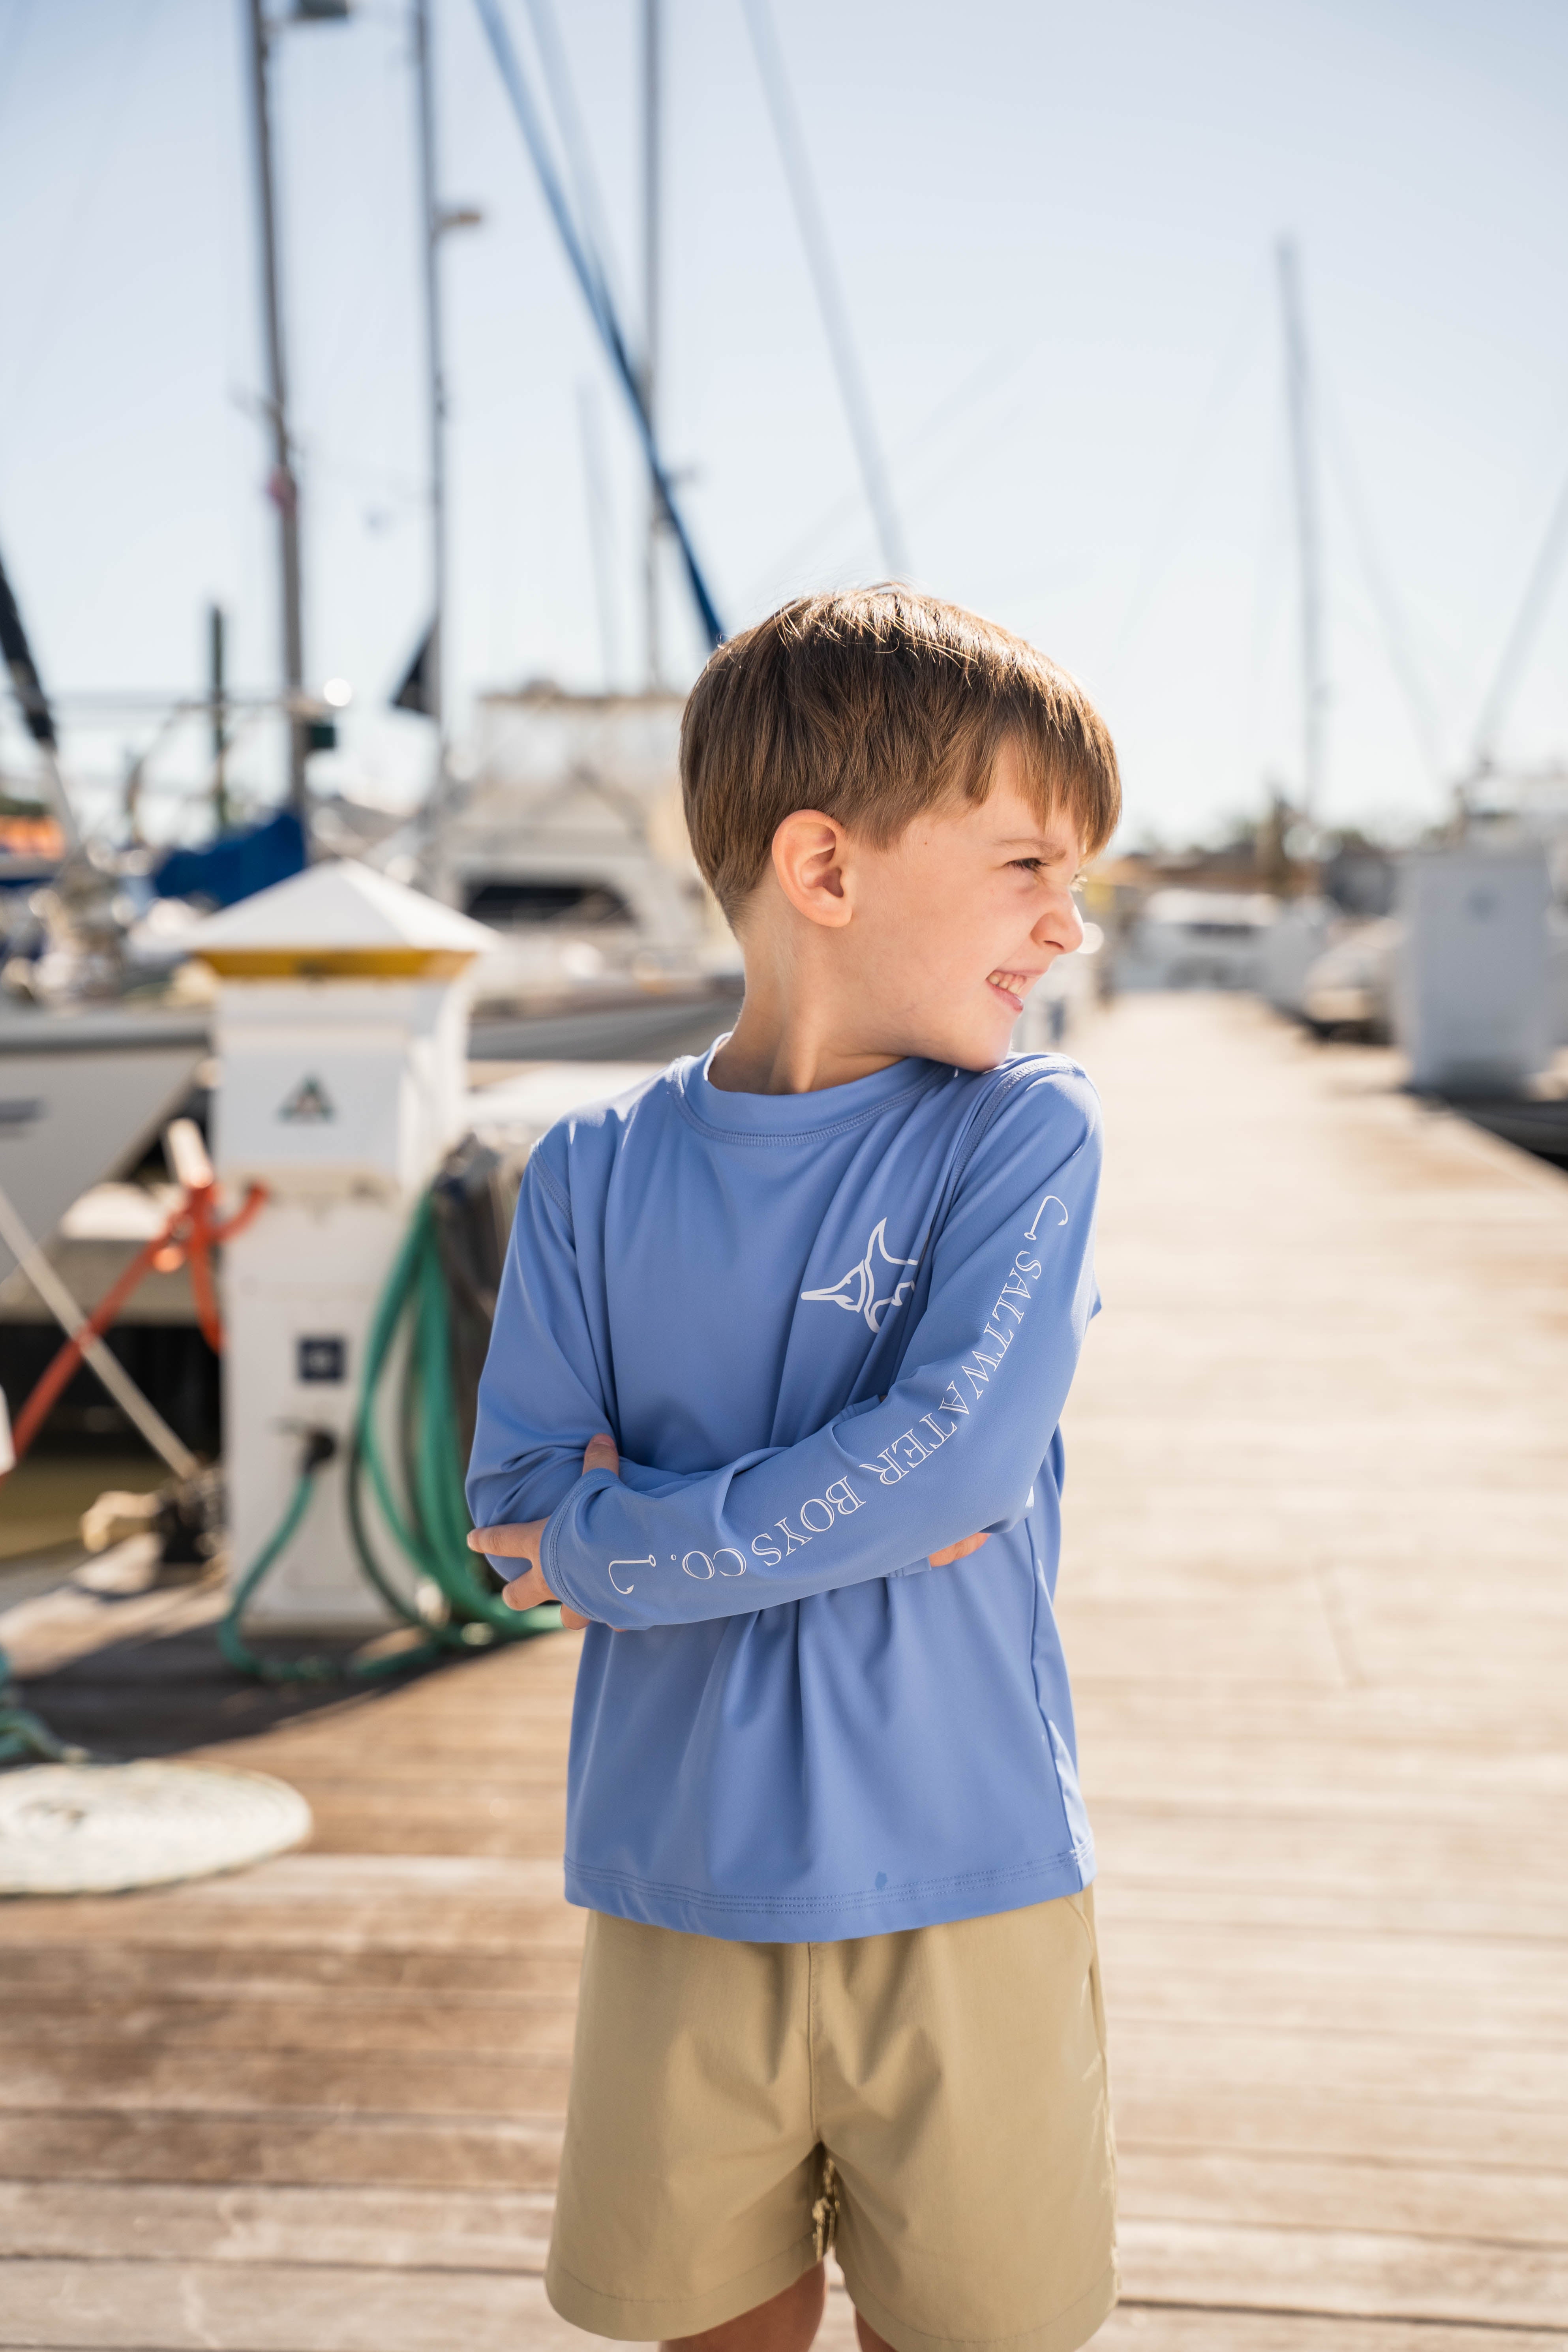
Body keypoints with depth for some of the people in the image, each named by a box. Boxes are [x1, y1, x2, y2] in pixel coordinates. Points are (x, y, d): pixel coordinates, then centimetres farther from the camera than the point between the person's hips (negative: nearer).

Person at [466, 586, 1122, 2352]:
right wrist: (848, 1512, -16)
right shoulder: (597, 1175, 0)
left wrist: (632, 1540, -14)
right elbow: (518, 1493, -5)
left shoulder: (1024, 1133, -6)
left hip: (966, 1889, -1)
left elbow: (965, 1450, -18)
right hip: (675, 1891, 2)